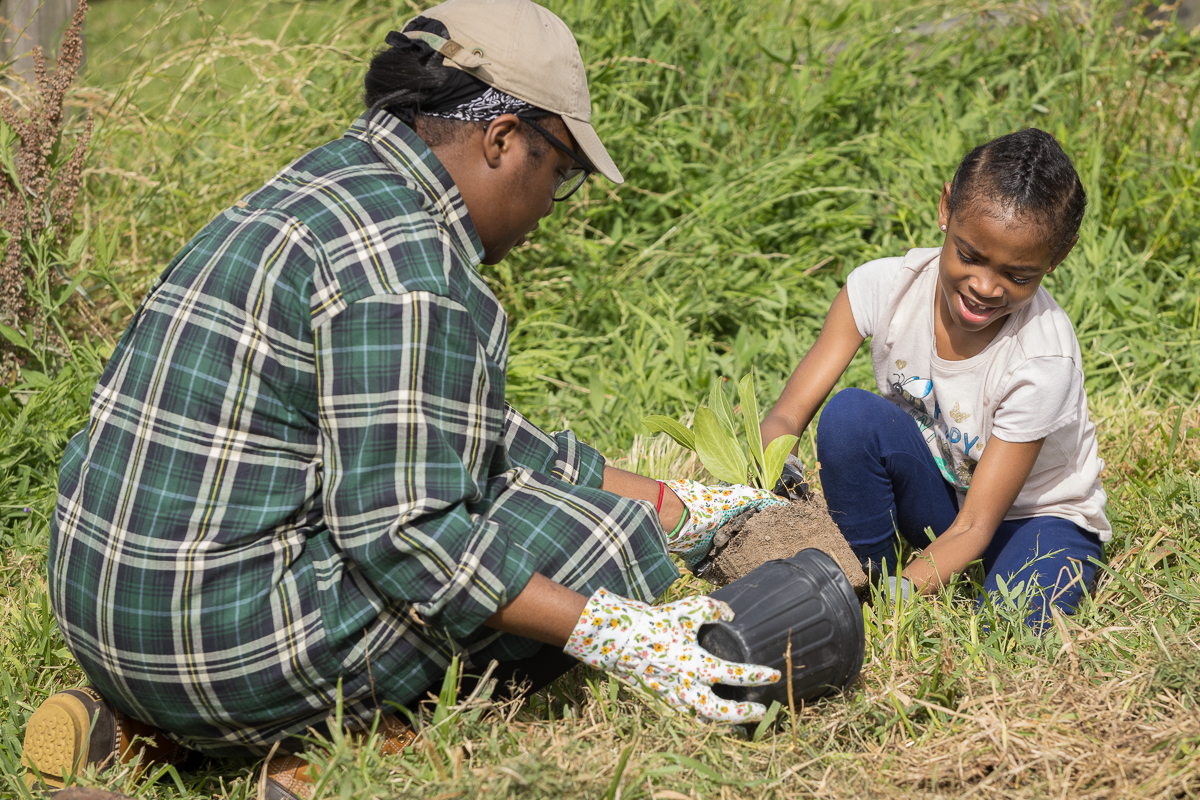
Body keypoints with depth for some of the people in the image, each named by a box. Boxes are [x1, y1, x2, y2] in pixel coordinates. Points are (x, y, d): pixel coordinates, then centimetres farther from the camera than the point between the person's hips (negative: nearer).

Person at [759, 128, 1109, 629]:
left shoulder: (1044, 361, -30)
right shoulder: (884, 287, -20)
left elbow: (974, 526, -29)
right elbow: (788, 415, -20)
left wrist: (901, 592, -46)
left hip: (1038, 516, -3)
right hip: (933, 498, 3)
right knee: (851, 414, -28)